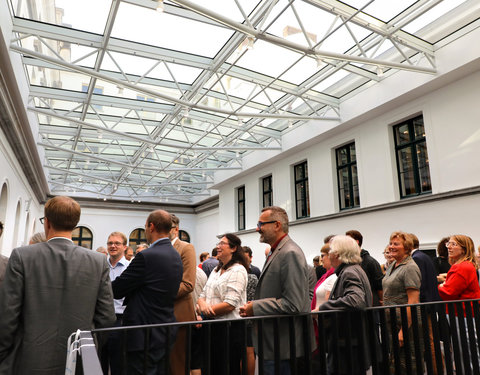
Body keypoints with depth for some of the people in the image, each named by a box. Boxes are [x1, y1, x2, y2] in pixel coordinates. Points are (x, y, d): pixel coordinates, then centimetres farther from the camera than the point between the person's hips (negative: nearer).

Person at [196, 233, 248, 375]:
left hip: (229, 327, -8)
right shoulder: (216, 270, 14)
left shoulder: (238, 271, -12)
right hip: (212, 326, 8)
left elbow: (230, 304, -20)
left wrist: (204, 311, -13)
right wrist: (202, 303, -12)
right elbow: (203, 295, 12)